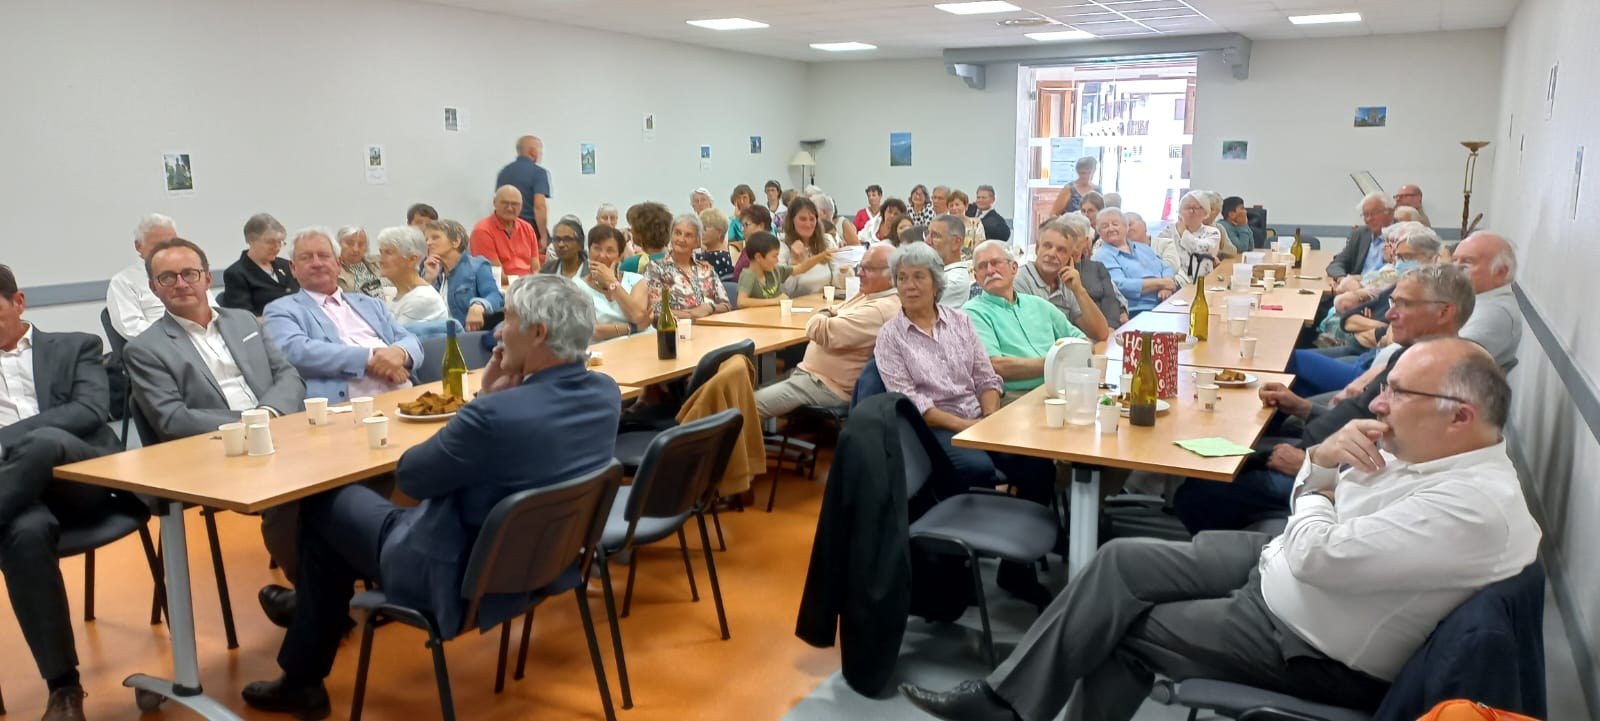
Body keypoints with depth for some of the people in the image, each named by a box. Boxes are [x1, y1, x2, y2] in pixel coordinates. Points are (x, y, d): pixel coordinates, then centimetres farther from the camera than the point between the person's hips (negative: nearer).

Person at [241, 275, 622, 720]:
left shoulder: (497, 414, -34)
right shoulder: (607, 393, -10)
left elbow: (409, 476, -16)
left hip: (463, 578, -8)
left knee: (324, 505, 16)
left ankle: (303, 681, 30)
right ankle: (318, 606, 50)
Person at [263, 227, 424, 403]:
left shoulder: (370, 304, 26)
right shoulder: (282, 310, 12)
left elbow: (411, 342, 18)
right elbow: (297, 351, -7)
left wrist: (399, 352, -7)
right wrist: (369, 358, -13)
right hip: (342, 408, -4)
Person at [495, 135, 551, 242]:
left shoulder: (504, 171, 13)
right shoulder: (539, 172, -8)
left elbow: (497, 201, 18)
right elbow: (539, 205, -18)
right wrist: (544, 237, -17)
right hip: (531, 227, -6)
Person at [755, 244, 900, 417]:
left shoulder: (883, 309, -23)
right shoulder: (868, 295, 11)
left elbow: (822, 331, -28)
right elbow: (831, 314, 17)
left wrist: (818, 319, -4)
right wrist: (826, 315, -7)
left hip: (826, 386, -10)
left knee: (752, 405, -15)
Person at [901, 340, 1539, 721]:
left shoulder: (1475, 506, -28)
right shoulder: (1418, 447, 1)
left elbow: (1318, 555, -31)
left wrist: (1317, 486, -9)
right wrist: (1321, 461, -15)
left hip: (1310, 648, -8)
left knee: (1126, 626, -4)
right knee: (1121, 561, -3)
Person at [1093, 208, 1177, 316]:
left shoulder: (1144, 249, 24)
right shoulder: (1103, 256, 1)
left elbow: (1166, 268, 17)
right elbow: (1120, 286, -13)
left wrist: (1166, 286, -7)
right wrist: (1160, 282, -8)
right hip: (1138, 313, -7)